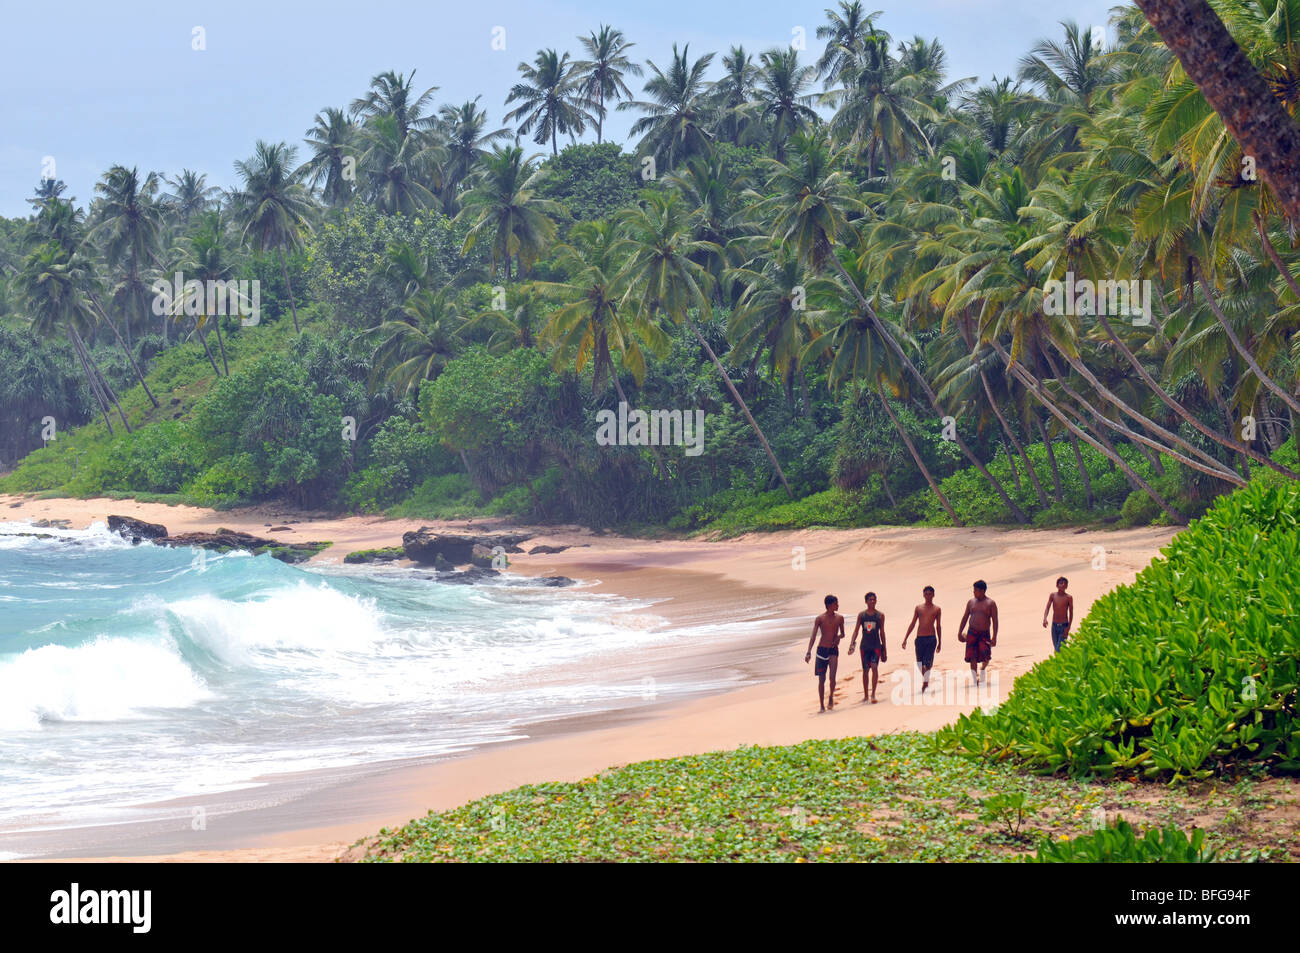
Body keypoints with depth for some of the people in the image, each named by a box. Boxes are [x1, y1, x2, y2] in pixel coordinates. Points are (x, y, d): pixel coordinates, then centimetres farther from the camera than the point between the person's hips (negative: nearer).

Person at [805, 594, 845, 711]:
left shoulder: (839, 618, 4)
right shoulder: (820, 619, -5)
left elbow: (842, 634, 17)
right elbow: (813, 636, -8)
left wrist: (839, 637, -8)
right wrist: (809, 651, -19)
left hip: (833, 650, 1)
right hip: (822, 649, -1)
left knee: (832, 676, -17)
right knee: (821, 679, 2)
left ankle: (831, 697, 10)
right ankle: (822, 705, 11)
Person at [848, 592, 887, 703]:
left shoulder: (880, 615, 4)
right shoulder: (861, 615, 4)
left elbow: (882, 632, 8)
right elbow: (856, 630, 3)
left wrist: (884, 649, 9)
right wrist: (852, 644, -11)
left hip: (876, 645, -2)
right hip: (865, 645, 2)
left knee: (874, 667, -17)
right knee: (865, 670, 8)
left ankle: (873, 694, -14)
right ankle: (865, 695, 21)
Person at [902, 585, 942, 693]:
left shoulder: (937, 609, 7)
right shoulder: (918, 608, 11)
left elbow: (938, 626, 12)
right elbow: (913, 624, 14)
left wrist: (940, 642, 12)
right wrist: (905, 639, 9)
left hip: (931, 639, -2)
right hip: (919, 638, 2)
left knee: (928, 663, -12)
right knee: (920, 663, 6)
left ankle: (924, 685, -8)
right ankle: (926, 681, 24)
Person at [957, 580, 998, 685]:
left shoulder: (991, 604, 1)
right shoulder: (971, 602, 11)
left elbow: (995, 621, -2)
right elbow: (965, 618, 17)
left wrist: (994, 637, -10)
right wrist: (959, 632, 10)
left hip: (985, 633, -3)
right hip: (972, 633, 3)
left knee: (986, 656, -13)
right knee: (973, 657, -6)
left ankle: (982, 669, 18)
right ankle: (975, 679, -1)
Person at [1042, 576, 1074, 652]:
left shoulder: (1069, 597, -7)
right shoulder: (1053, 595, 0)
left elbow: (1071, 613, -4)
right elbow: (1047, 608, -7)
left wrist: (1068, 628, -11)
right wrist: (1045, 619, -26)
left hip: (1064, 626, -4)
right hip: (1054, 626, 4)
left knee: (1059, 649, -12)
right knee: (1056, 648, 10)